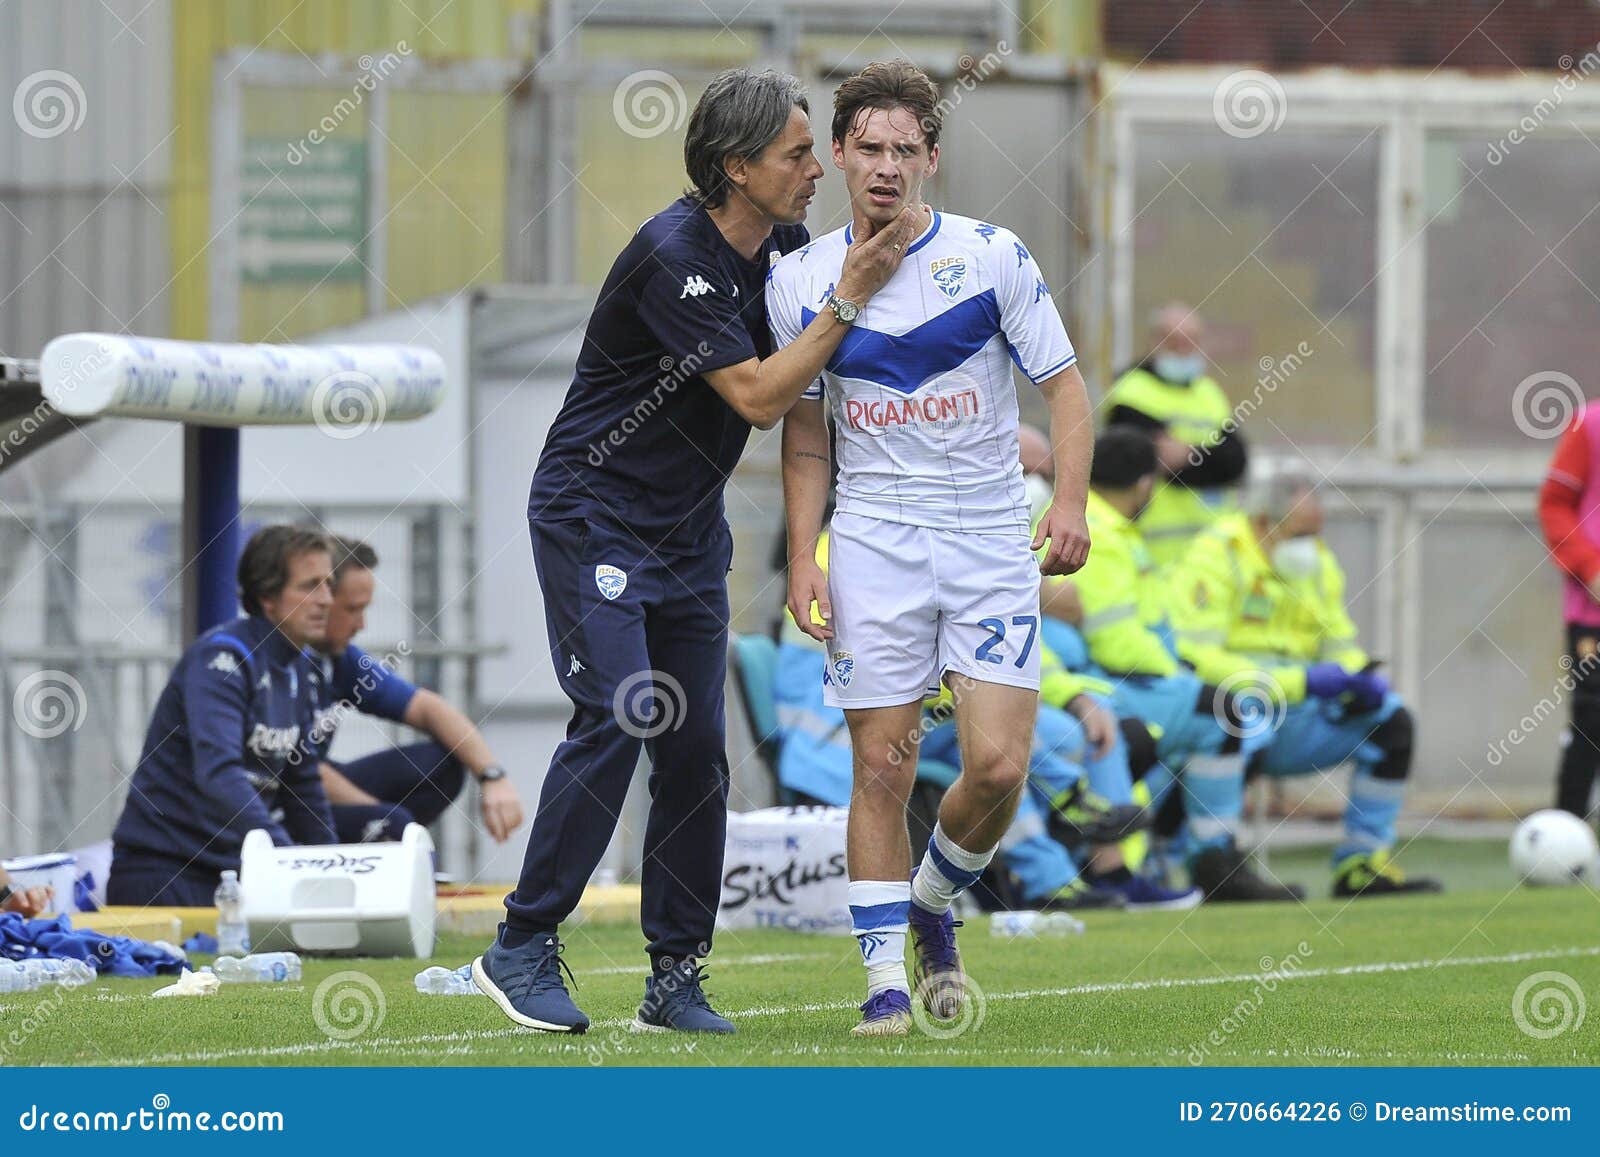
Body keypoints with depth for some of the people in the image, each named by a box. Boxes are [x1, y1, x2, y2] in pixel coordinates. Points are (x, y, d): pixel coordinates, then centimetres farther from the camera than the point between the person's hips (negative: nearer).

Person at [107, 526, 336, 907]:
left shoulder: (296, 667, 11)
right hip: (163, 868, -8)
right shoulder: (221, 658, -16)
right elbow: (219, 772, -31)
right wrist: (282, 850, -40)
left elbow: (302, 782, 21)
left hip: (232, 868, 8)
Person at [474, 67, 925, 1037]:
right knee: (618, 719, -18)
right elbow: (755, 396, -22)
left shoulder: (783, 244, 4)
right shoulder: (674, 258, -21)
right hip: (594, 514, -8)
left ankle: (676, 980, 7)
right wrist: (848, 302, -21)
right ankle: (522, 948, -10)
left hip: (691, 532, 8)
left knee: (698, 748, 1)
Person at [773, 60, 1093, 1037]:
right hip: (874, 544, 1)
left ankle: (934, 903, 19)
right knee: (883, 767, -4)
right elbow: (805, 433, 10)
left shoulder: (993, 257, -3)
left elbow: (1065, 385, 2)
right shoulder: (803, 281, 3)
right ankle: (886, 976, 6)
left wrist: (1070, 500, -13)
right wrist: (802, 558, 2)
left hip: (992, 544, -1)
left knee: (999, 765, -9)